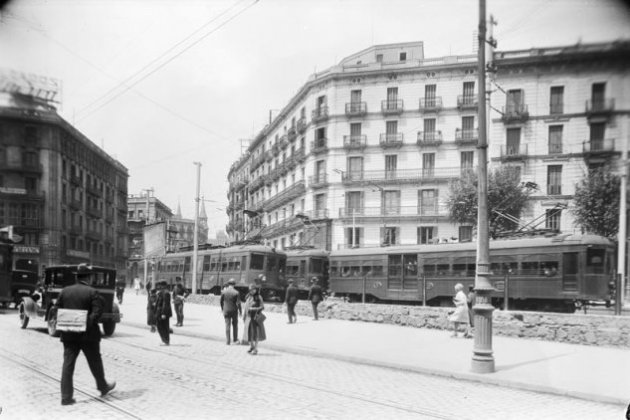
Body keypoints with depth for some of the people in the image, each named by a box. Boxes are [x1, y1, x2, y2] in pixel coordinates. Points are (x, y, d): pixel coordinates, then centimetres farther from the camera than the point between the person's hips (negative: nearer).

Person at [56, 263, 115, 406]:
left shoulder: (64, 291, 3)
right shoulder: (92, 292, -11)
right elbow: (97, 313, -17)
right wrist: (89, 326, -5)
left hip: (68, 334, 3)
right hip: (88, 335, -3)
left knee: (68, 364, 5)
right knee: (95, 362, 13)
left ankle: (66, 396, 3)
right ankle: (103, 387, 30)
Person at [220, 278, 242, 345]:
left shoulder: (224, 291, -5)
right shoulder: (236, 292, -11)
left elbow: (221, 301, 2)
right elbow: (238, 303, -13)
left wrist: (222, 308, 18)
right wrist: (240, 311, -1)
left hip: (226, 311, 1)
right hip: (234, 311, -1)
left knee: (227, 325, 6)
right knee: (235, 325, 15)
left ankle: (227, 341, 5)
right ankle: (235, 340, 19)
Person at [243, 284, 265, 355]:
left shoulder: (259, 297, -6)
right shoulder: (249, 297, 9)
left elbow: (262, 307, -10)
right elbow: (246, 307, 14)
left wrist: (254, 309, -21)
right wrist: (244, 316, 11)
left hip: (255, 317, -5)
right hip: (249, 317, 5)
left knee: (255, 332, -4)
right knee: (249, 332, 8)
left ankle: (256, 349, 2)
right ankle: (251, 346, 25)